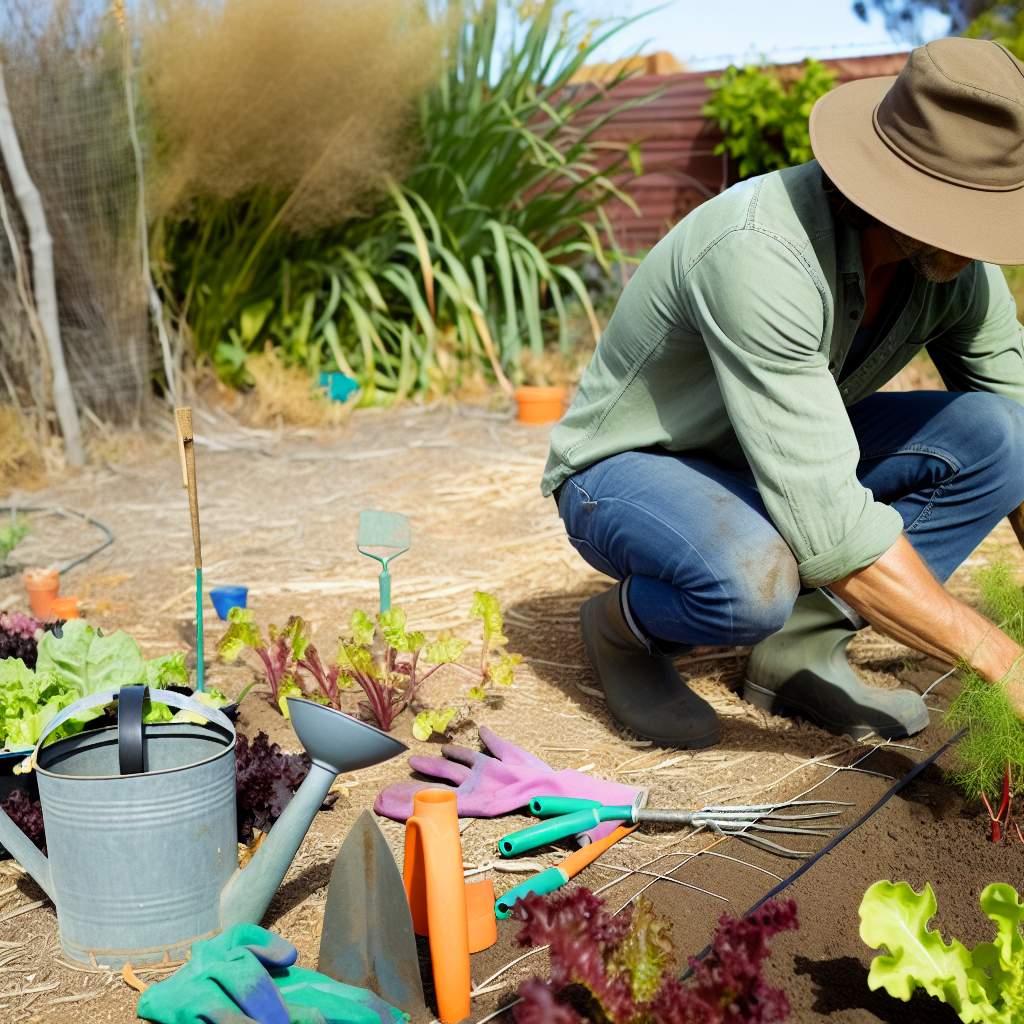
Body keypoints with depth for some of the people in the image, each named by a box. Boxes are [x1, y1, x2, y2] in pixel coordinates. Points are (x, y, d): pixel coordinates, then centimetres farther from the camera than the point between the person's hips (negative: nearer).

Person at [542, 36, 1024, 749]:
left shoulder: (961, 270, -12)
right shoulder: (762, 255, -36)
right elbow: (827, 527, -40)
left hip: (784, 458, 7)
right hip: (628, 470, -7)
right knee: (753, 583, -41)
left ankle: (801, 650, -7)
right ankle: (626, 626, -5)